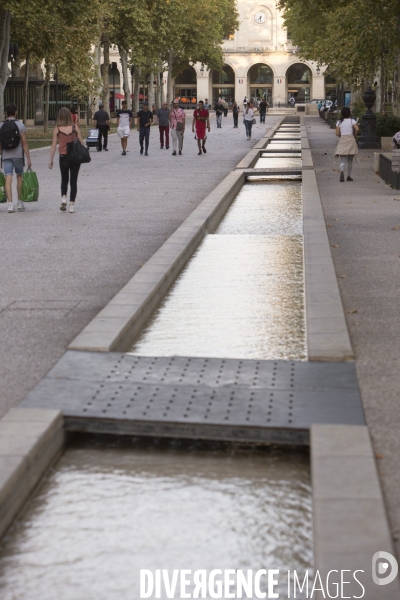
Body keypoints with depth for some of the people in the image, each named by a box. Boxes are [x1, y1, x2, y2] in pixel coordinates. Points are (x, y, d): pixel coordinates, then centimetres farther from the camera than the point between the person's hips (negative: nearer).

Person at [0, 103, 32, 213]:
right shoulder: (20, 125, -4)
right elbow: (24, 143, -8)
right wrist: (28, 158, -7)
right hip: (18, 155, -1)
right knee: (19, 177, 16)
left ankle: (10, 204, -14)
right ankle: (19, 202, 20)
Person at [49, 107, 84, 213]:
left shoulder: (57, 129, -5)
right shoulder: (75, 127, -4)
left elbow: (54, 145, -5)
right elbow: (81, 142, -1)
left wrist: (51, 160, 1)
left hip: (63, 157, 0)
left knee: (64, 180, 20)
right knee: (73, 181, 7)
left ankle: (63, 198, -2)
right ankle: (72, 204, 3)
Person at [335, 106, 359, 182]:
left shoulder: (339, 122, 4)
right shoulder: (352, 121, -2)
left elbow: (337, 134, -1)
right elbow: (357, 129, -16)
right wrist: (354, 135, 1)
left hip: (342, 141, 1)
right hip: (350, 140, -1)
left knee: (342, 159, -4)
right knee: (350, 160, 11)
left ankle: (342, 172, -32)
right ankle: (349, 176, 14)